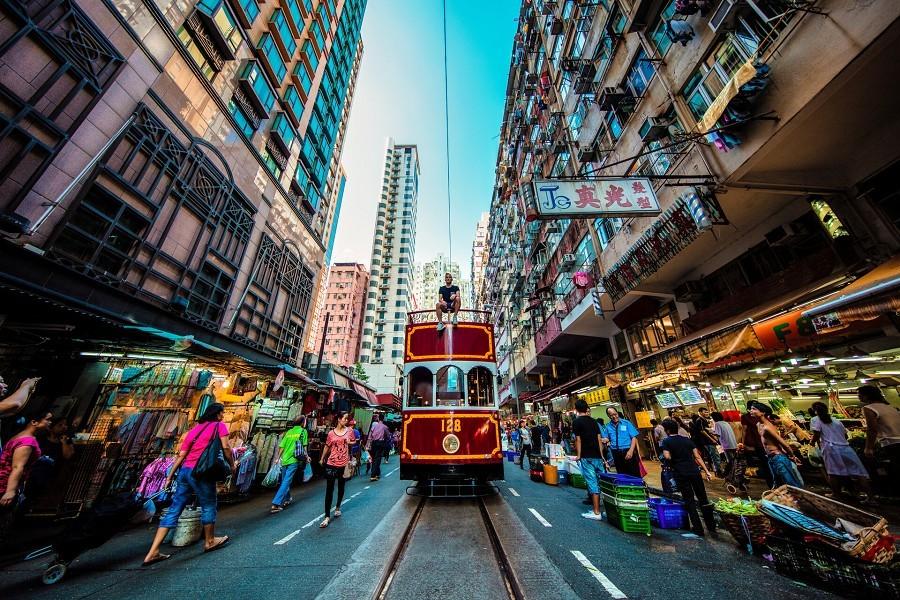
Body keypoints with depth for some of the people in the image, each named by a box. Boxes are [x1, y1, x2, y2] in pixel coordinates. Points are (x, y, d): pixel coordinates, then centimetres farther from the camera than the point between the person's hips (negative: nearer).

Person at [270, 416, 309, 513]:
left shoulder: (289, 431, 10)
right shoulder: (303, 431, -2)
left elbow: (281, 446, 8)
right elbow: (304, 446, -7)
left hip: (285, 459, 6)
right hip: (294, 460, -6)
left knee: (285, 481, 21)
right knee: (286, 482, -2)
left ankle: (287, 499, 36)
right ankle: (275, 504, -8)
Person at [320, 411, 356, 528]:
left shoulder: (349, 430, -3)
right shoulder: (331, 433, -3)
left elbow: (353, 443, 8)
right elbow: (327, 446, 10)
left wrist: (350, 442, -14)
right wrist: (322, 459, 18)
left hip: (344, 464, 1)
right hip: (331, 464, -1)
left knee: (341, 487, 17)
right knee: (329, 490, 1)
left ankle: (338, 507, 41)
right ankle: (327, 516, 11)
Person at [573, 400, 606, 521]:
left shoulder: (577, 422, -7)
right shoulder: (594, 421, 10)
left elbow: (578, 440, -10)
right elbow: (599, 439, 11)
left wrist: (578, 455, -1)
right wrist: (601, 456, 17)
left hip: (587, 457, -6)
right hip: (598, 456, 6)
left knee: (592, 483, -2)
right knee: (602, 482, 13)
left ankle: (596, 512, 3)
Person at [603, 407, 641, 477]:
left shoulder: (626, 423, -1)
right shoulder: (608, 426, 5)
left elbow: (634, 437, -4)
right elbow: (606, 439, 12)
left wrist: (631, 451, -15)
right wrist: (605, 440, -12)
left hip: (628, 451, -2)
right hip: (616, 454, 2)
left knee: (635, 474, 0)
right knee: (622, 475, 11)